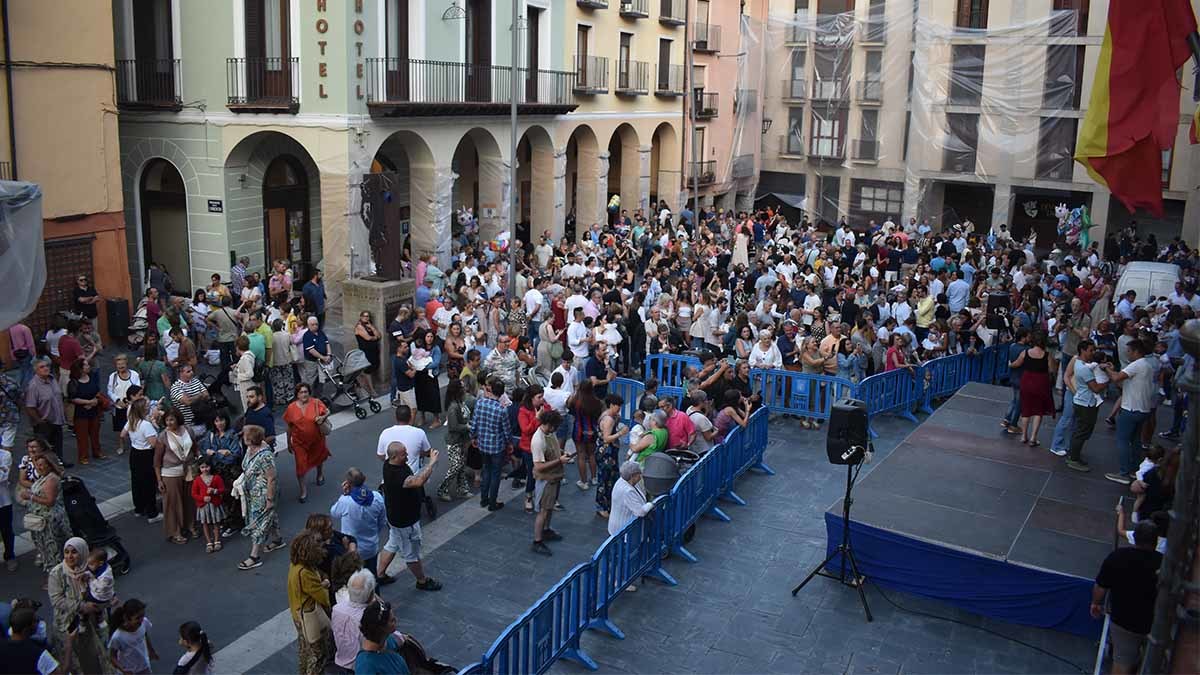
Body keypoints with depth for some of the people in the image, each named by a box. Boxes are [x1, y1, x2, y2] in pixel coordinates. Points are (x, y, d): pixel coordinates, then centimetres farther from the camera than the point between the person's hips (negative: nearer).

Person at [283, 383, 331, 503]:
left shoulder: (316, 403, -15)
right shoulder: (291, 408, -11)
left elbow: (327, 411, -2)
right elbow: (289, 427, -1)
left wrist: (323, 417, -25)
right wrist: (289, 443, 5)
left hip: (316, 439, 1)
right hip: (299, 442, -1)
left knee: (318, 458, 26)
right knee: (301, 465, -6)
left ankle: (320, 474, 57)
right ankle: (303, 490, 9)